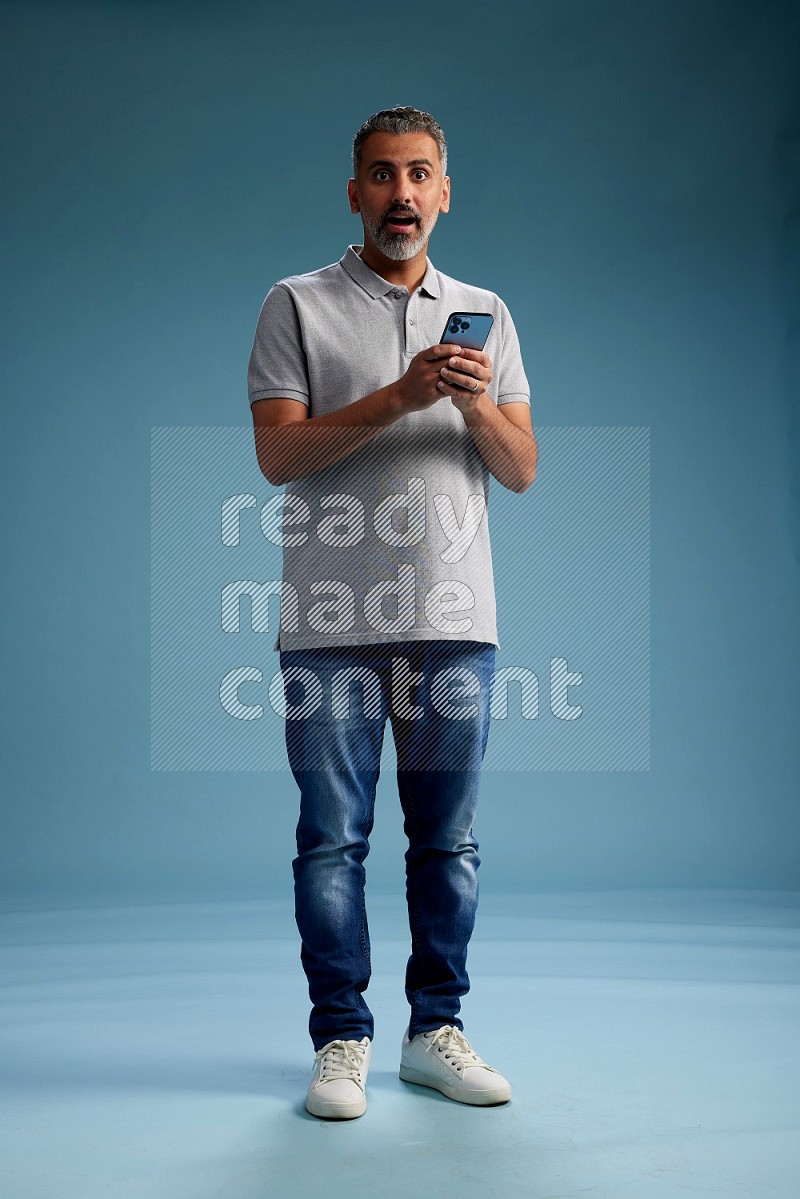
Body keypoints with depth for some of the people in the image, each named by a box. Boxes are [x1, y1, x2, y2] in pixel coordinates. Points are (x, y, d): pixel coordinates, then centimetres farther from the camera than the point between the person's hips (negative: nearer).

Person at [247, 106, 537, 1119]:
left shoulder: (485, 313, 15)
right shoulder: (298, 306, 6)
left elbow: (522, 471, 10)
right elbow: (277, 454, -5)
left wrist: (479, 404, -11)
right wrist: (397, 397, -15)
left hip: (454, 620, 3)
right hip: (330, 623, -2)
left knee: (447, 839, 7)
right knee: (332, 839, 3)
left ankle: (435, 1031, 21)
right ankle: (341, 1039, 16)